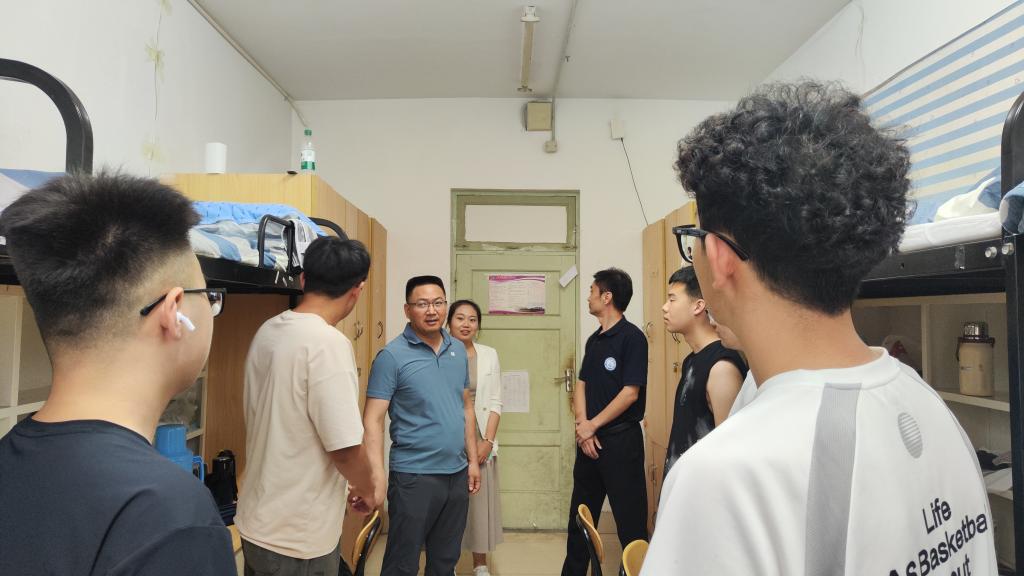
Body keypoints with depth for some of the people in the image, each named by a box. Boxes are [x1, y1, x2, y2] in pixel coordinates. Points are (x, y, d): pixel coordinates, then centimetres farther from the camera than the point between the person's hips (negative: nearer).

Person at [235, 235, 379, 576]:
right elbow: (345, 447, -24)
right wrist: (366, 492, -5)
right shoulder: (327, 342, -24)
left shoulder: (267, 331, 2)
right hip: (298, 537, -7)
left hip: (257, 523, 8)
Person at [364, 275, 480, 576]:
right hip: (414, 476, -6)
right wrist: (377, 475, -23)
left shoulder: (459, 350, 6)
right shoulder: (392, 355, -12)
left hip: (457, 473, 6)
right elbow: (373, 419, -15)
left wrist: (473, 459, 12)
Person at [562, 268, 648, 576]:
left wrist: (592, 425, -12)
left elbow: (630, 392, -17)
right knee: (580, 515, 17)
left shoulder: (632, 336, -12)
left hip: (621, 438, -8)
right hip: (589, 438, 8)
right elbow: (581, 385, 10)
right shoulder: (594, 340, 11)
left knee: (629, 518, 2)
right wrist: (582, 427, -5)